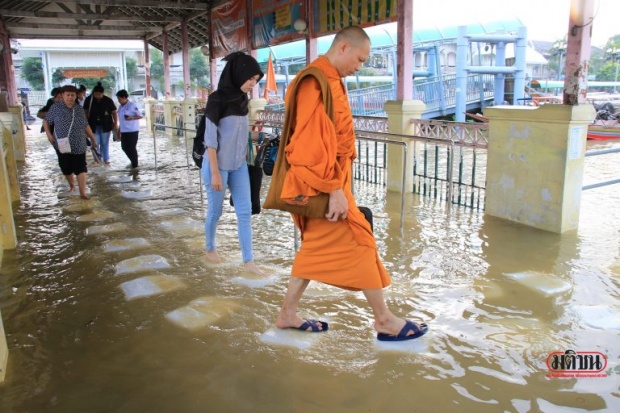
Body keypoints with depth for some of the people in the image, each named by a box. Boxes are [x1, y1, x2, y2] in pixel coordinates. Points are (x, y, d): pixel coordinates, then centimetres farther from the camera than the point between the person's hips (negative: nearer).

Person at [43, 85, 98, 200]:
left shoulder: (79, 109, 8)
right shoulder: (55, 108, -1)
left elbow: (86, 126, 15)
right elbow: (46, 121, 6)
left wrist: (93, 138, 15)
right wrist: (49, 134, -7)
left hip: (79, 145, 1)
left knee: (81, 168, -6)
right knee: (66, 168, 11)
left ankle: (83, 193, -6)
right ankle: (72, 185, 36)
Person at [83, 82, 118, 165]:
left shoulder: (108, 101, -6)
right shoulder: (89, 100, -4)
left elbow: (114, 112, -1)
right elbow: (86, 112, 4)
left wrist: (115, 123, -5)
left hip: (105, 125, 0)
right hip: (93, 125, 0)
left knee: (105, 143, 8)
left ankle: (106, 159, 16)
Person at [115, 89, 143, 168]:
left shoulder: (132, 105, -11)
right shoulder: (121, 107, 12)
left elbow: (140, 116, -11)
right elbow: (121, 119, 19)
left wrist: (131, 118, -26)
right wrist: (119, 129, 18)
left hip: (132, 130, -8)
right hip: (124, 130, 8)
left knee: (132, 148, -5)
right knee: (124, 147, 9)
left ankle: (135, 165, 8)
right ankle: (133, 161, 27)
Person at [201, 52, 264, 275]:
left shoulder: (242, 99, 5)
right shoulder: (217, 99, -14)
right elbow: (210, 139, -16)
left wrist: (245, 158, 14)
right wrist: (215, 172, -18)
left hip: (239, 166, 6)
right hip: (219, 165, -6)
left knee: (245, 211, 3)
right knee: (215, 210, 9)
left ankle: (248, 261, 9)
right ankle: (210, 248, 33)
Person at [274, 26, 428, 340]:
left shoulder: (324, 80, 15)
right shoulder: (320, 84, -18)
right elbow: (315, 143, -25)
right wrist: (334, 189, -24)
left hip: (322, 182, 10)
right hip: (324, 183, -10)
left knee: (317, 246, 15)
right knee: (358, 243, -2)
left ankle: (288, 314, 24)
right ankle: (384, 320, 12)